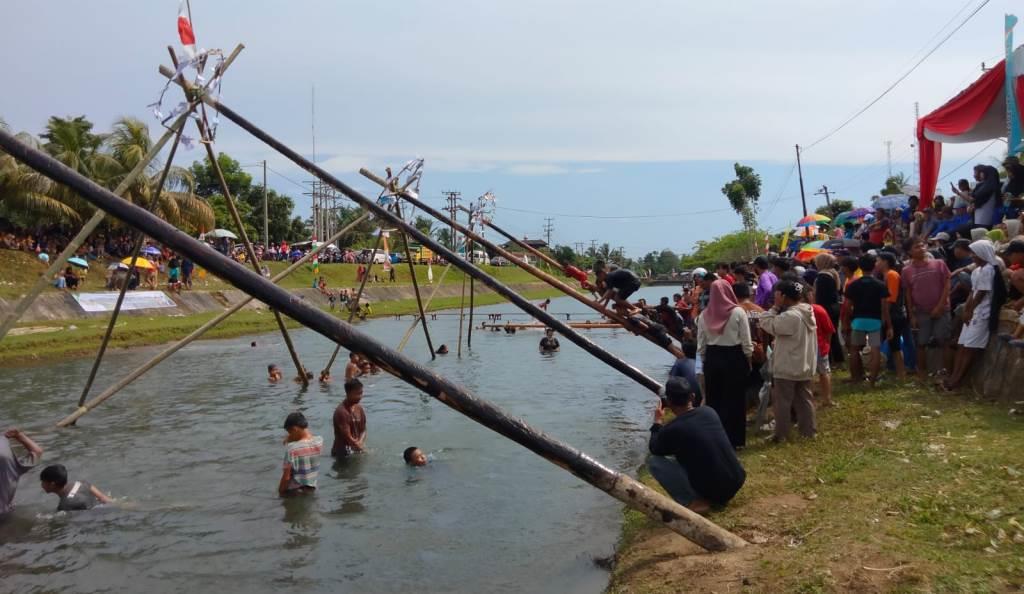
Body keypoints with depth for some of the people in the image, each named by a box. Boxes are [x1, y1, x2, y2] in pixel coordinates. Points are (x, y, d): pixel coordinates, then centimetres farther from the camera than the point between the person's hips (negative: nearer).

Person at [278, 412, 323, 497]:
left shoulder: (292, 448, -27)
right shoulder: (319, 441, -12)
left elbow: (286, 477, -23)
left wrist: (280, 491, -8)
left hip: (294, 492, -5)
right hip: (311, 488, 5)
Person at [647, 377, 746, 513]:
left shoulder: (672, 429, -15)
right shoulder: (709, 412, 0)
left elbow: (654, 450, 6)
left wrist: (657, 422, 17)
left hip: (711, 491, -6)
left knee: (654, 461, -2)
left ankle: (693, 502, -10)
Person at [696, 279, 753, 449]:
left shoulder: (704, 315, 0)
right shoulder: (738, 312, -10)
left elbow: (701, 345, 4)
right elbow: (746, 343, -7)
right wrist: (748, 362, 6)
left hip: (712, 359, 3)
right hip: (734, 358, -3)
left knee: (714, 400, 13)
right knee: (734, 400, 6)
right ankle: (733, 439, 10)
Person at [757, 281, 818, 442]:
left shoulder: (790, 316, -24)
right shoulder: (808, 313, 6)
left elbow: (767, 324, -20)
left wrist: (775, 307, -14)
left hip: (787, 368, -8)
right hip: (804, 366, 8)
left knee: (782, 402, 2)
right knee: (804, 399, 15)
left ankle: (781, 435, 8)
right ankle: (808, 430, 21)